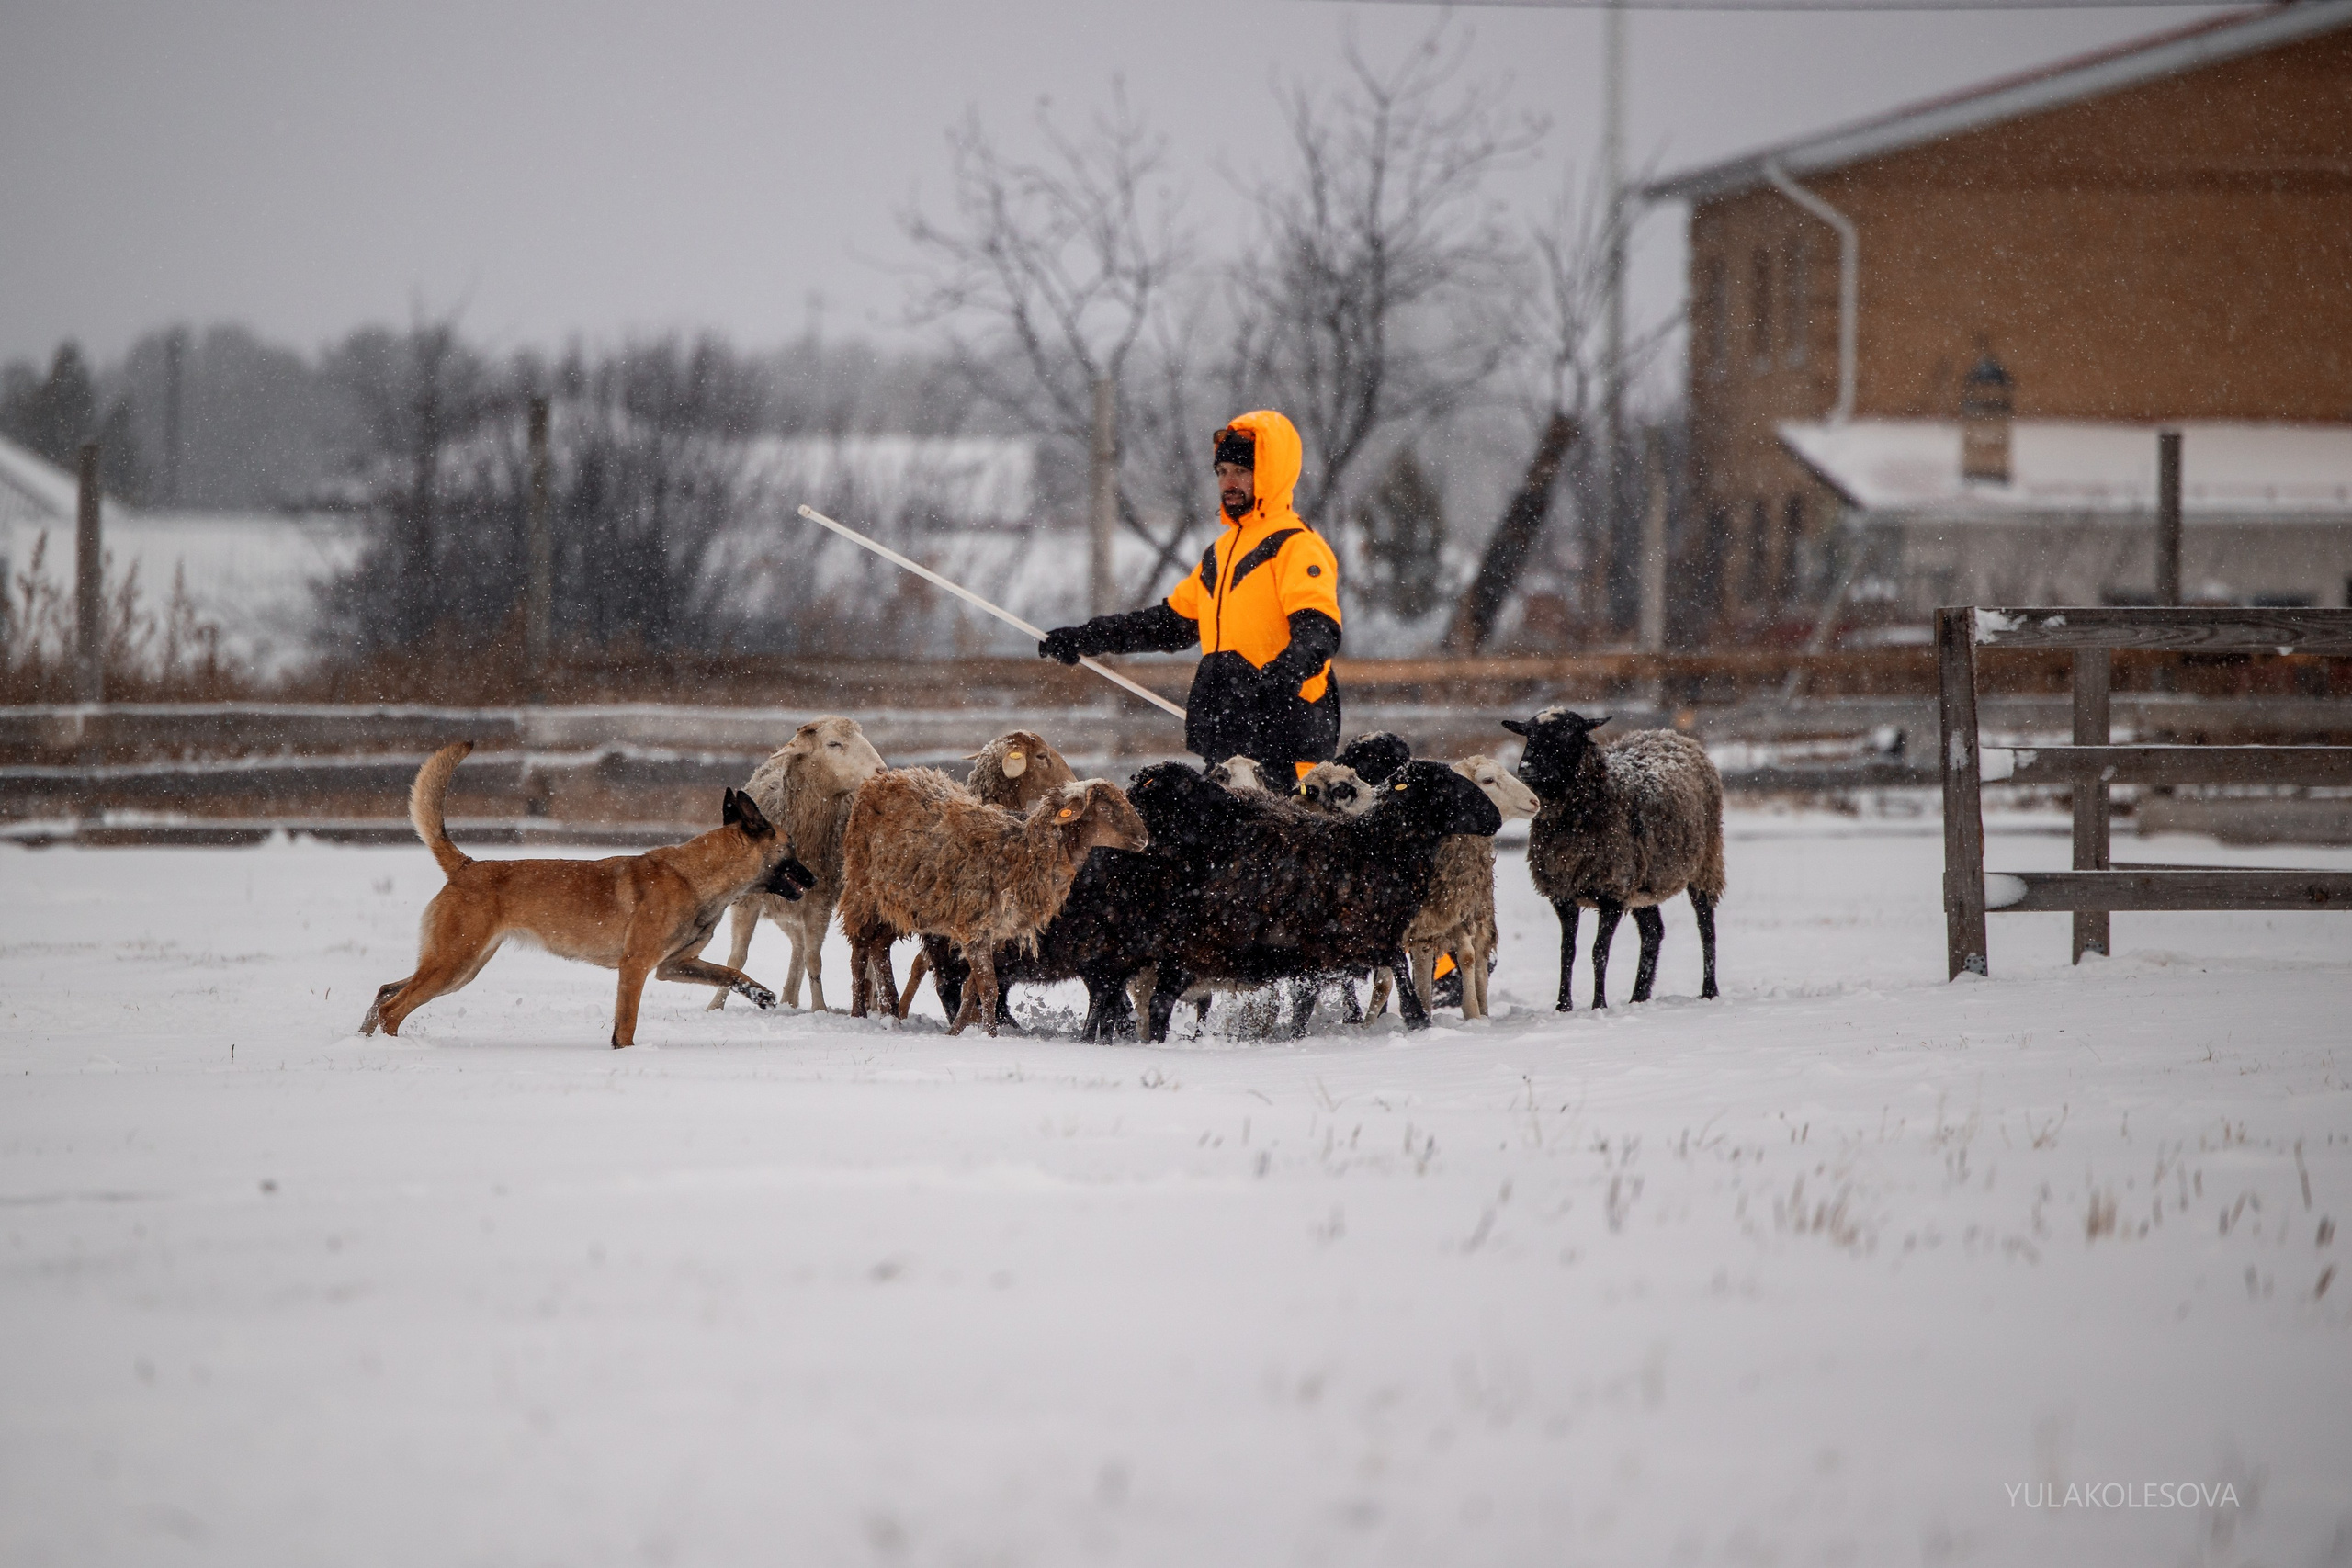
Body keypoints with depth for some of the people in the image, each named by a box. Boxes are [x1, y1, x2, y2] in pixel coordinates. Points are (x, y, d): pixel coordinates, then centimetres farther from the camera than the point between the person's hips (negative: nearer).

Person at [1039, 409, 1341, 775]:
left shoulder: (1297, 548, -6)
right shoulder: (1221, 550, 22)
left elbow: (1318, 631, -20)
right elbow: (1174, 621, 30)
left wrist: (1282, 676, -39)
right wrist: (1084, 639, 25)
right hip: (1225, 742, 9)